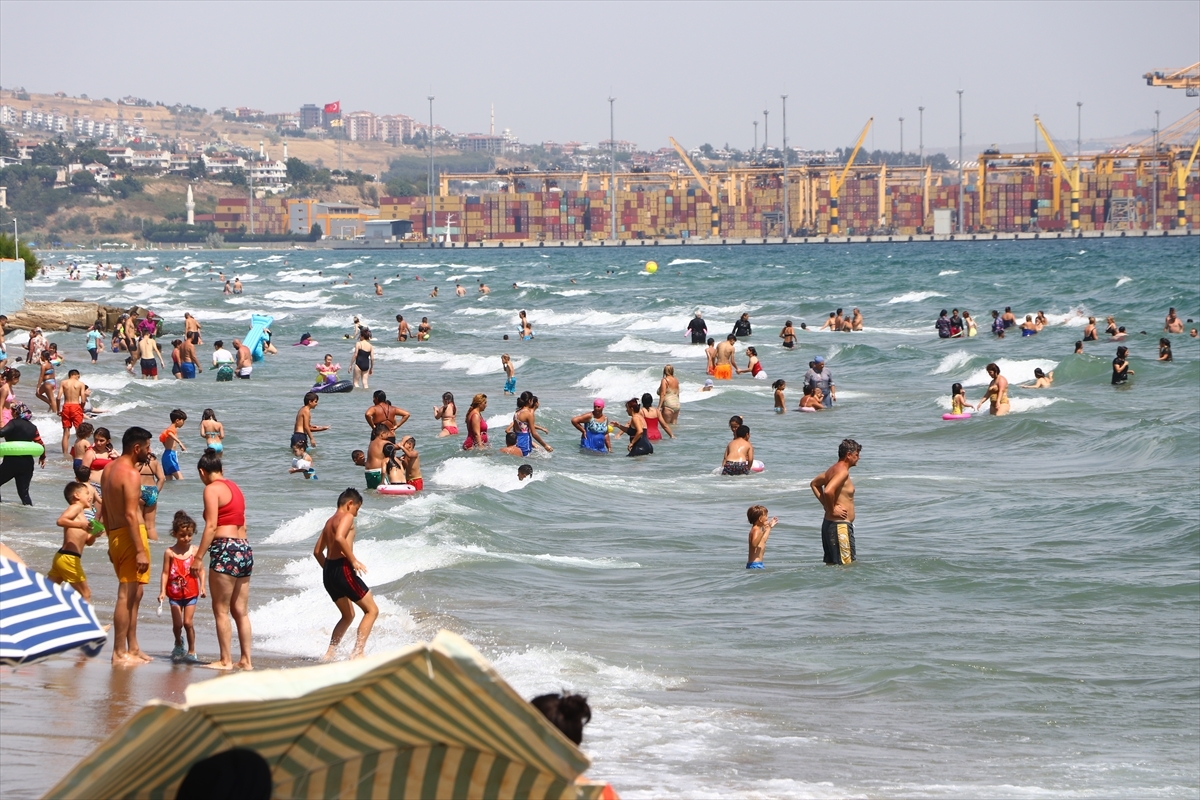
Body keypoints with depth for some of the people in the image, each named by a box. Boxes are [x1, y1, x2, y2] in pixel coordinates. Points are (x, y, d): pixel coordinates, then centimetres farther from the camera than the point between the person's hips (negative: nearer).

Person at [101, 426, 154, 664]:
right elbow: (131, 515, -21)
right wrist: (140, 551, -22)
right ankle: (119, 654, -6)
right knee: (127, 595, -7)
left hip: (114, 535, 10)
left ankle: (133, 648, 23)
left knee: (135, 592, 18)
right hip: (130, 535, -10)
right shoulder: (131, 473, -16)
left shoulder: (108, 469, 13)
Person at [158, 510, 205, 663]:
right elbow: (165, 573, -2)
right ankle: (179, 645, 32)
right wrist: (162, 591, -7)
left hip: (191, 593, 0)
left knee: (188, 622, -5)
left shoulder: (195, 550, -2)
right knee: (177, 624, 3)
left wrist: (202, 587, -7)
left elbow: (201, 570, 3)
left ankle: (191, 651, 7)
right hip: (174, 593, 0)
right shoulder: (170, 552, -4)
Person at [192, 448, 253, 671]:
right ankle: (246, 660, 11)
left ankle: (226, 660, -2)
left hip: (225, 550, -8)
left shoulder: (212, 489, -6)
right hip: (245, 549, 8)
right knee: (240, 611, 10)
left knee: (221, 610, -2)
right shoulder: (234, 487, 18)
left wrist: (198, 558, -13)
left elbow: (211, 526, -13)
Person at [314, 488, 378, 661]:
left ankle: (330, 653, 16)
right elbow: (340, 537, -25)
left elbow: (317, 551, 27)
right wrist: (353, 560, -21)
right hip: (342, 568, -9)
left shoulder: (329, 521, 22)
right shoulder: (347, 517, -5)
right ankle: (357, 652, -13)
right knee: (372, 610, -2)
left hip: (328, 573, 9)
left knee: (348, 615, 24)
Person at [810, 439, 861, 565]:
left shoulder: (833, 469, 14)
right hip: (840, 526, -10)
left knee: (831, 564, 13)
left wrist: (826, 504, 19)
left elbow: (814, 484, 30)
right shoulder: (842, 471, -16)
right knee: (847, 565, -11)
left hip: (829, 523, 10)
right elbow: (828, 491, -32)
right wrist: (832, 510, -17)